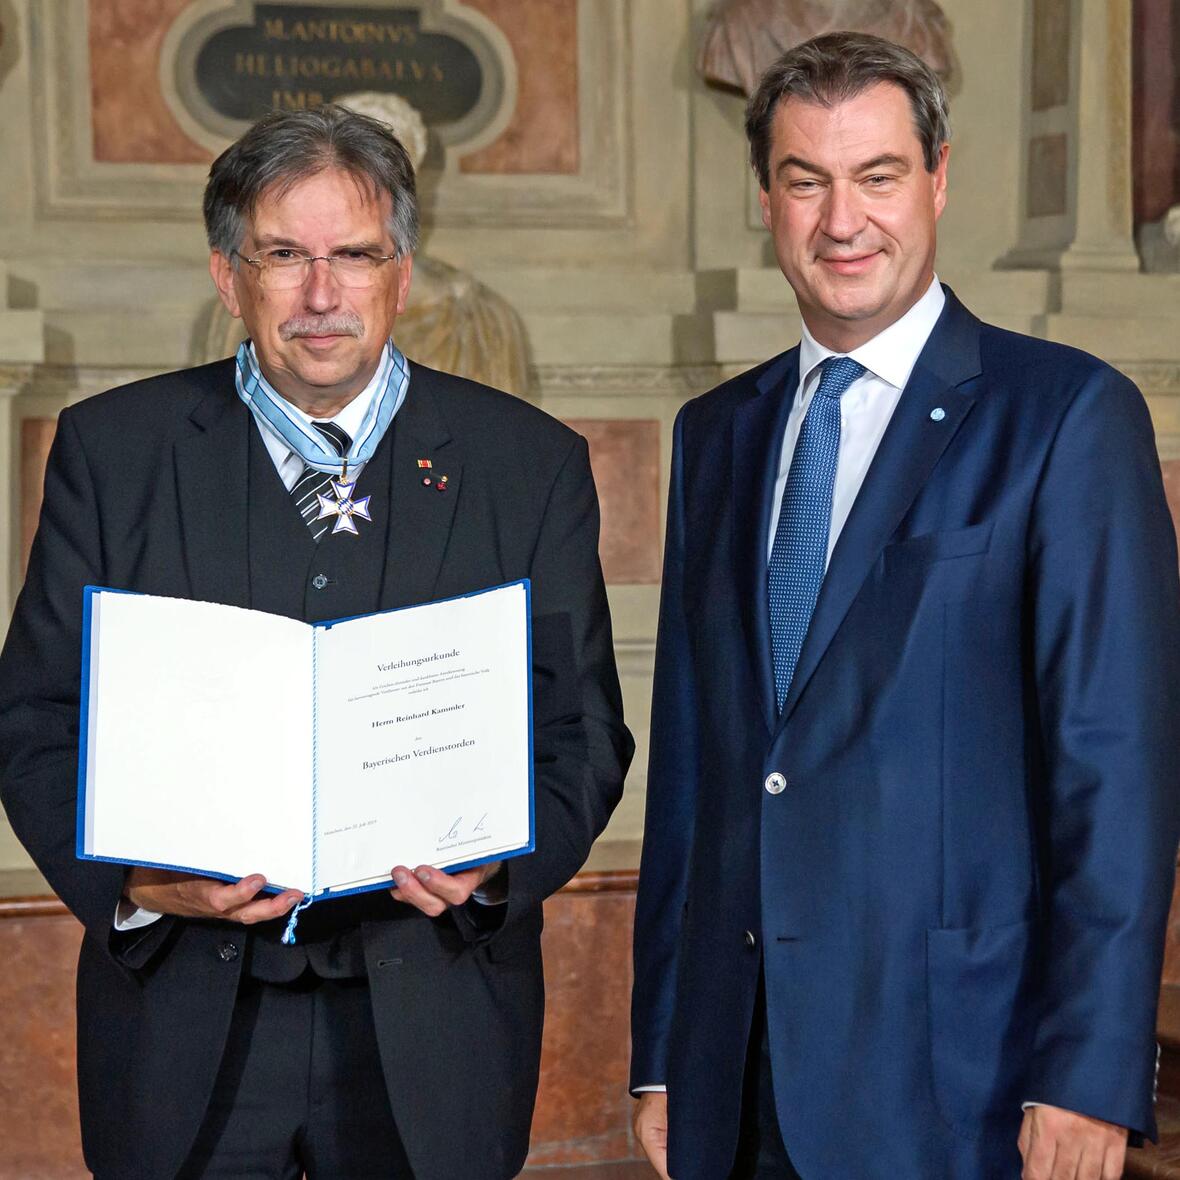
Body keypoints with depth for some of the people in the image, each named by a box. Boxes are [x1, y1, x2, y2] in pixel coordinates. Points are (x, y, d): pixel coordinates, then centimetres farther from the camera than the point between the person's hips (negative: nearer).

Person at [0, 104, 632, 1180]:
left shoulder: (529, 463, 3)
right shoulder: (113, 448, 3)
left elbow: (583, 730, 3)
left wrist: (503, 857, -16)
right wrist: (133, 879, -16)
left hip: (432, 1028, 0)